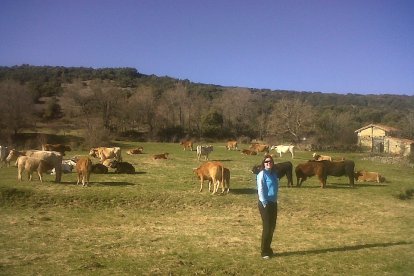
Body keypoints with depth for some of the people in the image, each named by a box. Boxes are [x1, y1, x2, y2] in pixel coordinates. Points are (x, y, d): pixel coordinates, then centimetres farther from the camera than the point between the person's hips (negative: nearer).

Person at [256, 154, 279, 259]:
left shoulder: (273, 174, 10)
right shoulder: (262, 174, -12)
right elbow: (260, 190, -16)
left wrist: (275, 200, 8)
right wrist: (264, 203, -18)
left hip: (273, 203, 7)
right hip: (265, 203, -7)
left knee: (272, 226, 13)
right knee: (267, 227, -2)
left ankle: (268, 248, 28)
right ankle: (264, 252, 10)